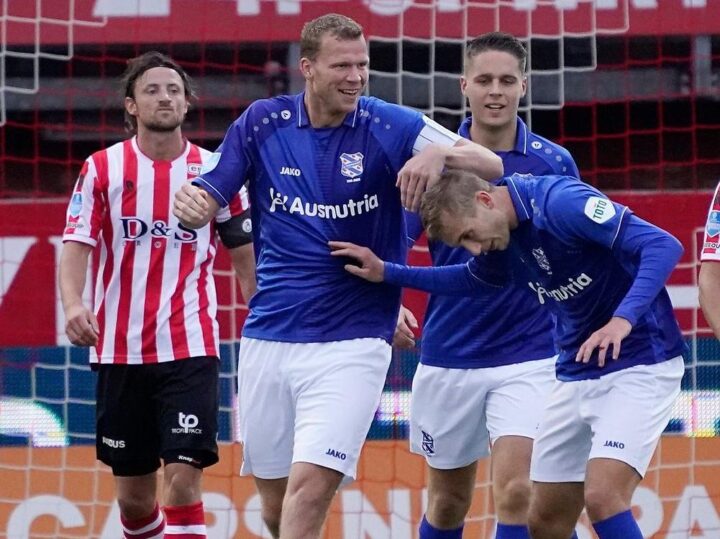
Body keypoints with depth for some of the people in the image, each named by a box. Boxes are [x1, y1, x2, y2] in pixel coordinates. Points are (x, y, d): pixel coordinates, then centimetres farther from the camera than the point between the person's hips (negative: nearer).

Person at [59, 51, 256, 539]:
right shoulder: (103, 169, 3)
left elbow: (245, 253, 10)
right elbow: (77, 244, -3)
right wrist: (73, 303, -23)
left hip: (190, 348, -1)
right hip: (119, 349, 1)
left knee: (184, 479, -13)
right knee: (133, 493, 10)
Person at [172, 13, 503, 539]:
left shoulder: (389, 126, -6)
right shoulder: (262, 124, 1)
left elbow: (492, 167, -13)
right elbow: (207, 201, 5)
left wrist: (440, 152, -35)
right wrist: (191, 204, -20)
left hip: (351, 342, -3)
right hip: (267, 338, 3)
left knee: (310, 488, -18)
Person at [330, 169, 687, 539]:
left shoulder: (562, 203, -22)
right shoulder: (500, 240, 4)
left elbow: (663, 245, -26)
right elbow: (473, 278, 28)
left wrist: (623, 319, -37)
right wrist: (387, 273, 21)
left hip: (639, 363, -9)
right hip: (576, 373, 9)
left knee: (602, 497, -24)